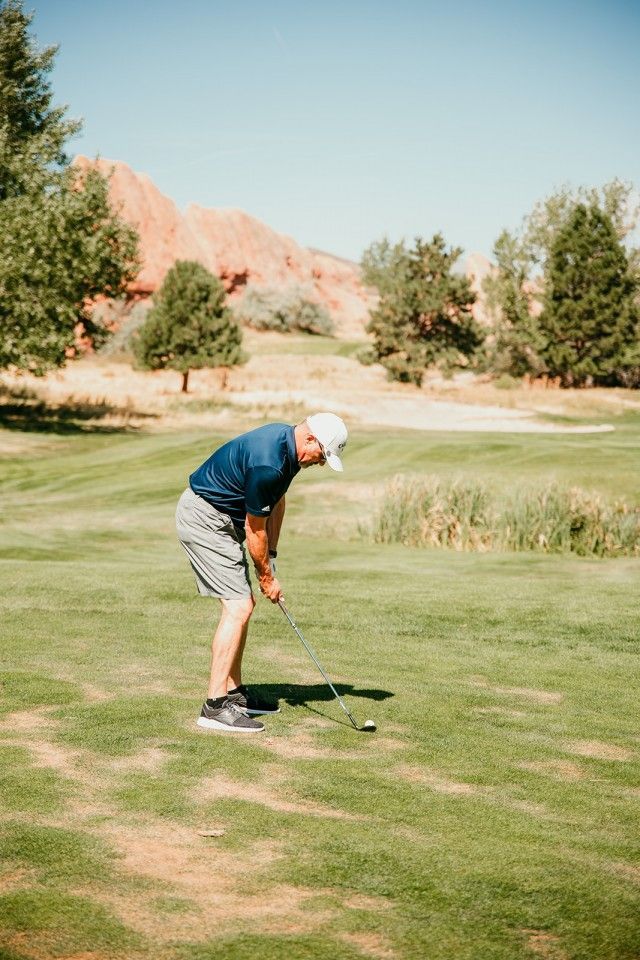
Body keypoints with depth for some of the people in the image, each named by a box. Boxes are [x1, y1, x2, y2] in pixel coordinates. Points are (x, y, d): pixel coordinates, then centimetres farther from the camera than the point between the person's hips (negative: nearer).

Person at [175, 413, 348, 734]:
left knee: (241, 604, 13)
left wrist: (270, 557, 10)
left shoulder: (286, 445, 2)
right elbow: (254, 529, -17)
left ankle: (234, 693, 20)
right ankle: (215, 706, -14)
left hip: (220, 519, 11)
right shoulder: (267, 463, -28)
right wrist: (267, 576, -3)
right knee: (238, 606, -14)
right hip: (204, 519, -11)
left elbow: (276, 502, 15)